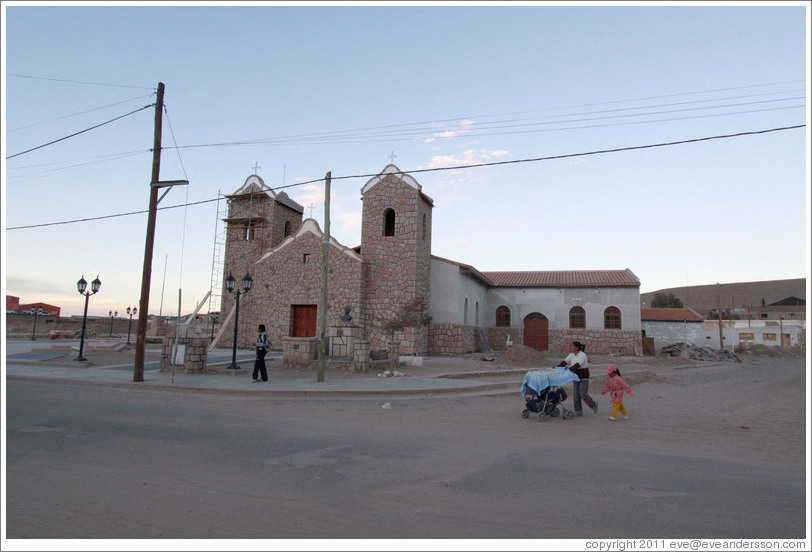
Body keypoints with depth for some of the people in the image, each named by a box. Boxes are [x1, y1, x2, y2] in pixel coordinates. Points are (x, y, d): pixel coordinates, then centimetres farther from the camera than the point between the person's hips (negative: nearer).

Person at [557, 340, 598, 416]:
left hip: (584, 377, -7)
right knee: (576, 394, 1)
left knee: (583, 394, -8)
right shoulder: (572, 354, 1)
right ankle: (578, 412, 8)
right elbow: (565, 361, -5)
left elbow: (578, 364, -35)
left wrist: (570, 369, -47)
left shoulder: (582, 355, -20)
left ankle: (593, 405, 19)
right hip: (576, 376, 7)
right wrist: (557, 367, -20)